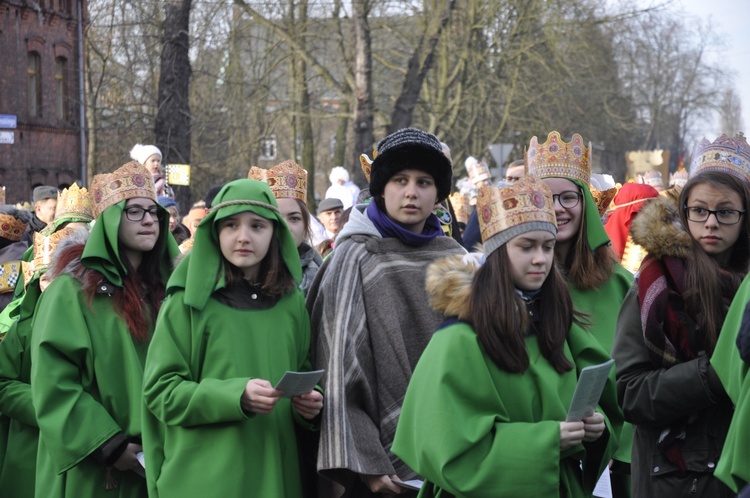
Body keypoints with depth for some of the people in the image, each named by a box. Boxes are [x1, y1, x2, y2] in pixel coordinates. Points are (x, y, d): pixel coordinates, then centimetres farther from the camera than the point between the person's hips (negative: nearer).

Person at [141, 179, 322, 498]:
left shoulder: (292, 303, 6)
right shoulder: (190, 301, -5)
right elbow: (160, 389, -8)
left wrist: (310, 403, -6)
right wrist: (236, 396, -22)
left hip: (275, 471, 4)